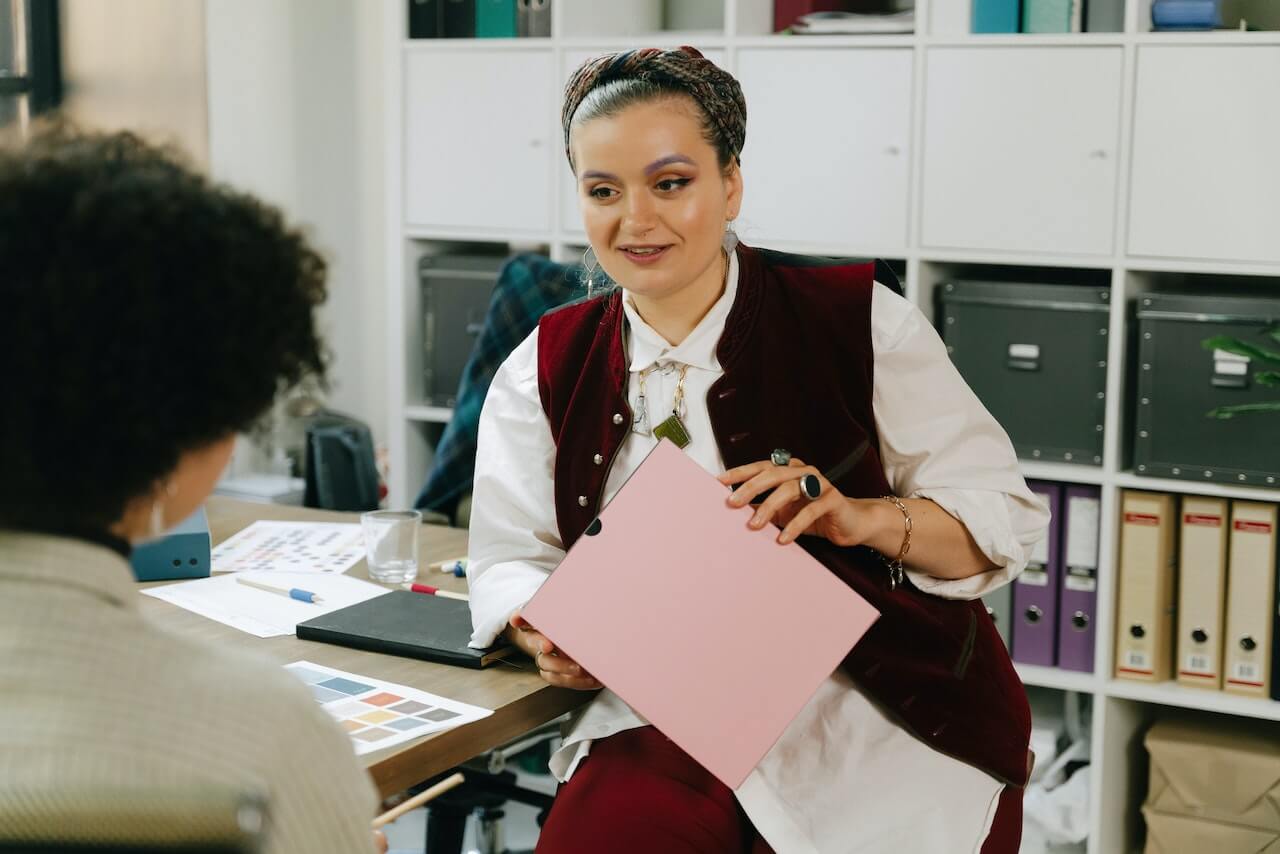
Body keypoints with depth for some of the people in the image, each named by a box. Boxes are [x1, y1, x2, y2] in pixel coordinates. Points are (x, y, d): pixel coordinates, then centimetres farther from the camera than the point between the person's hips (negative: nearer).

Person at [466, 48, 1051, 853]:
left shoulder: (861, 322, -4)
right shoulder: (546, 371, 7)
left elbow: (1001, 517, -6)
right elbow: (511, 558, 6)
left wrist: (859, 515, -25)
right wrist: (546, 630, -17)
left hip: (889, 733, -1)